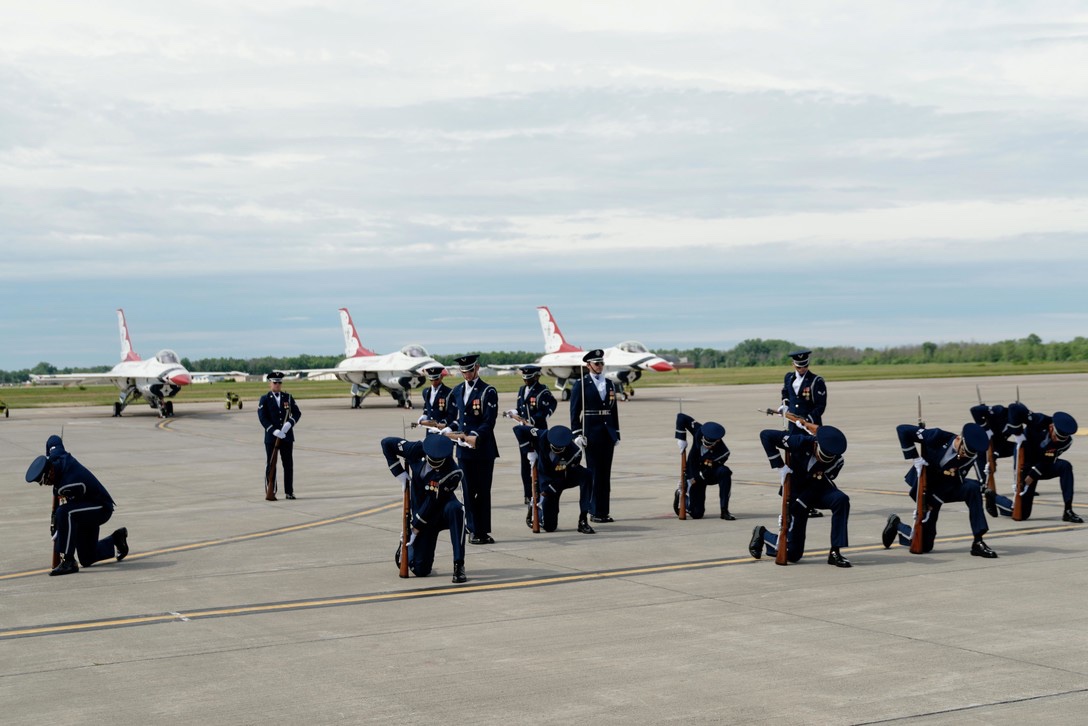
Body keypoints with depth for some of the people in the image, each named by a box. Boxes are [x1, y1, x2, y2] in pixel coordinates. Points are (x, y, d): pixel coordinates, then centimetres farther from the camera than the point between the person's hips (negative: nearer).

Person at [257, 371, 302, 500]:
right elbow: (262, 417, -9)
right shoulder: (264, 399, 1)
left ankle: (289, 492, 10)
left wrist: (289, 424, -17)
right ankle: (270, 493, 4)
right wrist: (275, 431, -20)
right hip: (271, 437, -3)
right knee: (271, 465, 0)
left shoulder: (288, 397, 9)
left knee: (288, 464, 4)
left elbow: (297, 413, 3)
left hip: (287, 436, 3)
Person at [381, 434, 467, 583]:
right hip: (422, 514, 3)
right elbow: (387, 443, -3)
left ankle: (459, 566, -35)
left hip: (442, 510, -3)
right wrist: (400, 473, -9)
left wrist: (415, 528, -18)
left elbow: (433, 502, -23)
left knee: (455, 508, -42)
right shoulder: (417, 450, -16)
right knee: (420, 570, -5)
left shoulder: (453, 473, -28)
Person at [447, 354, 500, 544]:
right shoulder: (457, 391, 13)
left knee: (482, 491, -1)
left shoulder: (488, 392, -5)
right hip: (464, 449, 5)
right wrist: (450, 429, 1)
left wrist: (475, 436, -24)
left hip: (483, 450, -5)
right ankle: (475, 530, 12)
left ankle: (482, 532, 3)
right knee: (469, 491, 6)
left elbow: (489, 422, -12)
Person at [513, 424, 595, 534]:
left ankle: (583, 521, -27)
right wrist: (529, 451, -22)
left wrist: (545, 492, -22)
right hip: (546, 480, -1)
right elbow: (518, 429, -19)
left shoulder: (574, 452, -30)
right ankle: (534, 508, 30)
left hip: (565, 477, 1)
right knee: (549, 526, -8)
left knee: (586, 475, -35)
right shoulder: (542, 436, -26)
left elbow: (563, 477, -22)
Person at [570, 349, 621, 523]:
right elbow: (574, 411, -5)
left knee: (606, 472, 6)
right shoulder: (580, 384, -2)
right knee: (594, 471, -3)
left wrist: (616, 433, 13)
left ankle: (604, 511, 10)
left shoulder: (609, 384, 14)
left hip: (608, 432, 5)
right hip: (591, 433, -5)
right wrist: (577, 433, -12)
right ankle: (594, 512, 2)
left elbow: (614, 410, 17)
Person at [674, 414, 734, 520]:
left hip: (711, 476, -1)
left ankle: (724, 511, -27)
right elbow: (681, 417, -17)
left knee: (724, 472, -37)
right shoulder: (699, 431, -23)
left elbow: (710, 471, -24)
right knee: (696, 514, -6)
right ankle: (681, 495, 31)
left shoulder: (722, 452, -30)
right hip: (694, 474, 1)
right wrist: (681, 438, -21)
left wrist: (695, 479, -23)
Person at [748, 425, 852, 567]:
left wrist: (797, 506, -26)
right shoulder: (801, 443, -26)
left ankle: (835, 552, -23)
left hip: (819, 491, 3)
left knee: (841, 500, -33)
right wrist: (779, 466, -24)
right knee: (792, 554, -3)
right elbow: (766, 434, -23)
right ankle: (762, 534, 28)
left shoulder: (837, 461, -21)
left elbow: (816, 486, -19)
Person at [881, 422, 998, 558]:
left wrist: (933, 503, -22)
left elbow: (952, 483, -17)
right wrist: (916, 459, -23)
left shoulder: (969, 458, -17)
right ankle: (896, 524, 27)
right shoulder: (939, 437, -24)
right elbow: (903, 429, -22)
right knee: (924, 545, -5)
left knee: (973, 488, -30)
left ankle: (978, 543, -24)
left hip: (946, 489, 3)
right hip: (925, 489, -3)